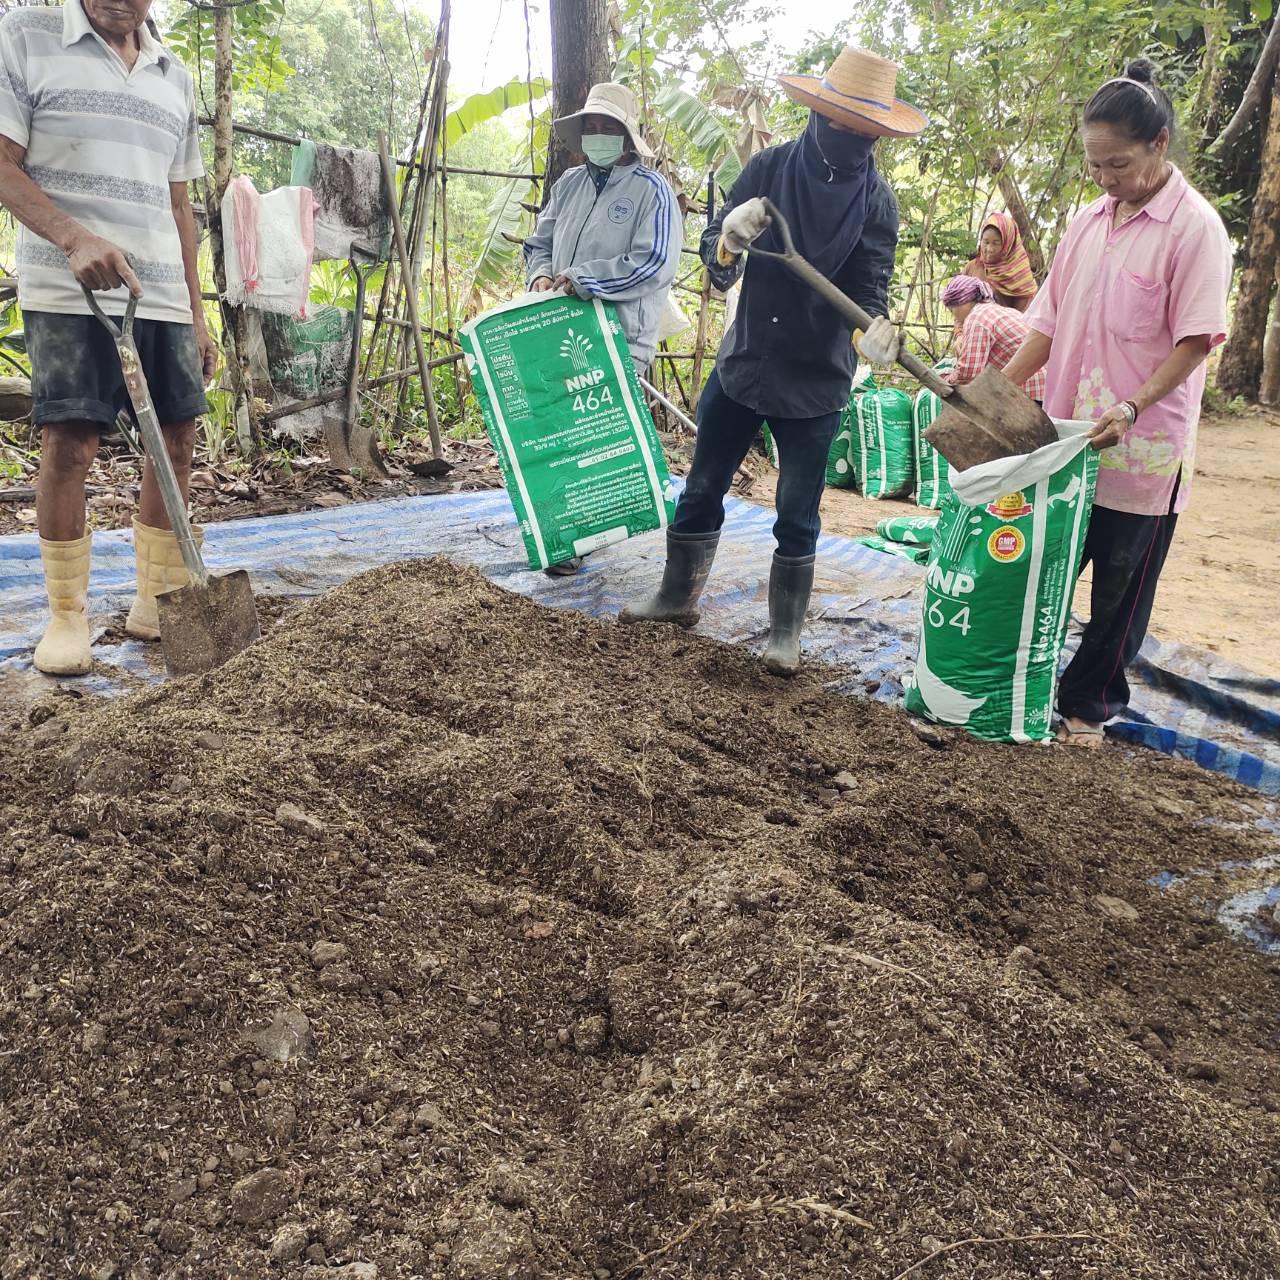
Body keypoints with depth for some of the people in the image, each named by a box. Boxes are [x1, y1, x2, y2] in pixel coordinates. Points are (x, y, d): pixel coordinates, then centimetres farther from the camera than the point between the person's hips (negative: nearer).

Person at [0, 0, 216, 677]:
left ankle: (157, 601, 13)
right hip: (67, 293, -5)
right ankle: (66, 615, 2)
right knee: (68, 444, -9)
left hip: (162, 296, 5)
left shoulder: (174, 78, 17)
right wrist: (75, 238, -20)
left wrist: (196, 316, 16)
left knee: (177, 439, 2)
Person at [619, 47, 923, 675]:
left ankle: (785, 632, 18)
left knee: (797, 516, 4)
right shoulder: (768, 167, -4)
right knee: (702, 489, 12)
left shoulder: (876, 200, -6)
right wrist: (729, 241, -28)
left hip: (816, 381, -2)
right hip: (741, 361, 2)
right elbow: (717, 265, -4)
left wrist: (875, 328, -32)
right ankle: (678, 597, 31)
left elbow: (869, 286, -9)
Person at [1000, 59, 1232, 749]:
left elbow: (1195, 339, -12)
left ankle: (1088, 704, 21)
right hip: (1064, 439, 5)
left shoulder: (1195, 227, -8)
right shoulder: (1088, 222, 9)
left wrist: (1134, 407, -24)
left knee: (1121, 588, 7)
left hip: (1142, 452, -5)